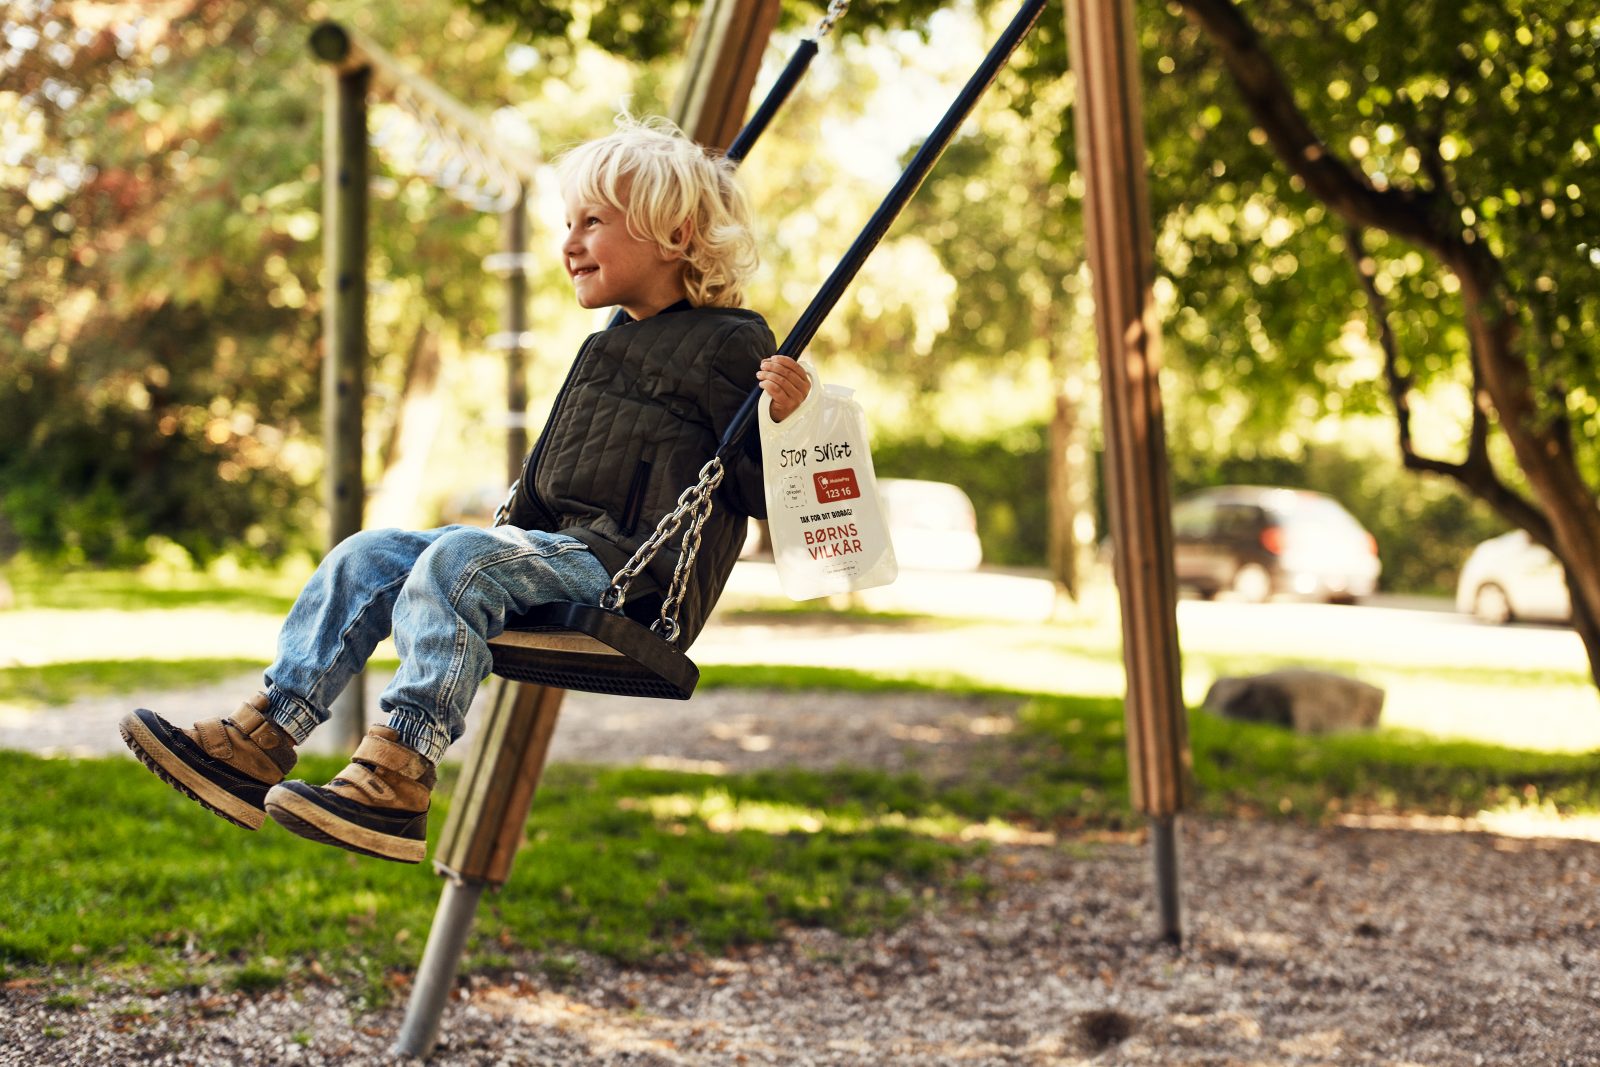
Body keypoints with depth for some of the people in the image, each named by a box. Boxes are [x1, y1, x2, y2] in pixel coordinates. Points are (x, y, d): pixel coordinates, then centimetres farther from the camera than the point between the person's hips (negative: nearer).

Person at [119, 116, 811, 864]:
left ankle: (395, 781, -40)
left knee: (456, 563, -31)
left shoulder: (729, 346, -5)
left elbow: (765, 493, -12)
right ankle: (259, 741, -10)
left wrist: (784, 419, -29)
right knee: (367, 557, -2)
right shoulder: (606, 349, 22)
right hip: (562, 547, 9)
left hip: (635, 578, -9)